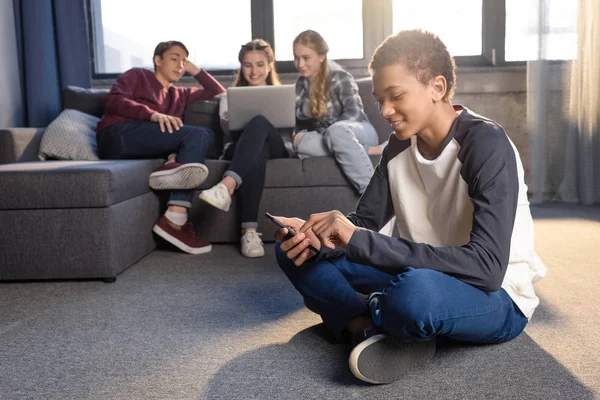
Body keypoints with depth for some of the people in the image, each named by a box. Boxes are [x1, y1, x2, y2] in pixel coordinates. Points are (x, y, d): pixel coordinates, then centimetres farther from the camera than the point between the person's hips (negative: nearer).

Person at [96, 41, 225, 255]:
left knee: (205, 135, -24)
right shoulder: (137, 75, 19)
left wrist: (195, 70, 27)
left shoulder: (179, 95, 35)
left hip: (147, 149, 6)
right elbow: (112, 101, -1)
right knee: (198, 134, -21)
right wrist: (153, 114, -16)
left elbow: (219, 93, 36)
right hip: (117, 136, -5)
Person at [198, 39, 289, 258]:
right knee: (256, 154, -41)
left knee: (259, 122, -36)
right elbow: (228, 131, 11)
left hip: (276, 148, 0)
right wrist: (228, 121, -13)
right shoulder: (231, 97, 23)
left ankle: (226, 187, -54)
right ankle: (249, 230, -50)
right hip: (241, 150, 0)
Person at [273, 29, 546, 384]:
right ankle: (376, 330, -18)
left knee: (417, 289, -43)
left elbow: (487, 268, -31)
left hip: (496, 298, -6)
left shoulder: (486, 143, -21)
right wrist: (315, 237, -22)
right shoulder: (399, 145, -1)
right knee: (294, 250, -1)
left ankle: (360, 319, -9)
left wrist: (359, 241, -34)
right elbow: (364, 221, 1)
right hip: (421, 277, 7)